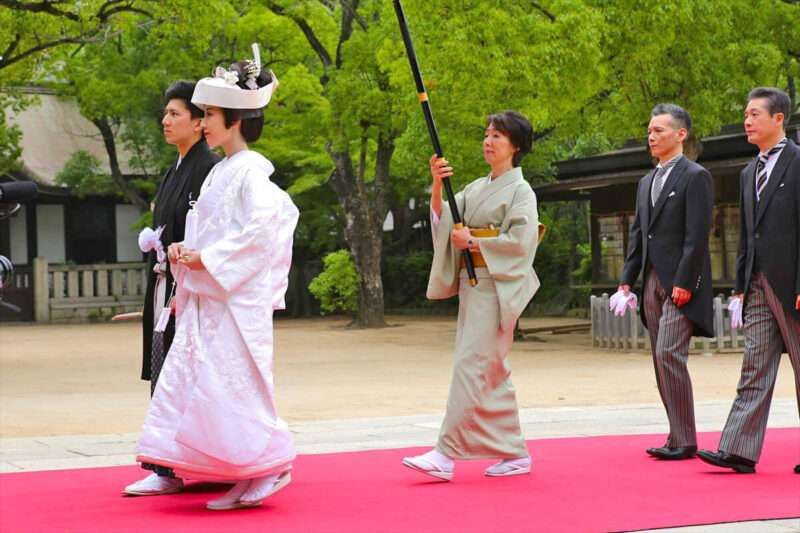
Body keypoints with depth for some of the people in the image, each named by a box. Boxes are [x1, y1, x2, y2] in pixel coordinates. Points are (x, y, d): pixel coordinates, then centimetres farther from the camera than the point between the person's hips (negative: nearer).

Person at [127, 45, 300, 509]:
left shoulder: (250, 170, -11)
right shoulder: (220, 171, 17)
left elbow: (259, 228, -22)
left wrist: (207, 259, -19)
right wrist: (183, 248, 3)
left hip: (236, 298, -9)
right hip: (205, 299, 9)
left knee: (226, 387, -9)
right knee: (188, 380, 7)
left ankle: (264, 470, 2)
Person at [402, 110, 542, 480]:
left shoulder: (521, 190, -4)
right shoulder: (477, 188, 17)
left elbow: (519, 242, -14)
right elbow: (443, 221, 8)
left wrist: (473, 242, -11)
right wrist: (437, 186, -6)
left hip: (497, 287, -8)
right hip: (472, 284, 8)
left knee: (471, 365, -12)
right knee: (492, 372, 9)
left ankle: (446, 455, -15)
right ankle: (515, 454, 15)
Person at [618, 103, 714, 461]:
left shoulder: (695, 176, -5)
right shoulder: (647, 182, 20)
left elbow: (698, 235, -13)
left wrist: (684, 283, -19)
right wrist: (627, 280, 11)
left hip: (681, 283, -8)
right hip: (652, 282, 8)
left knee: (669, 354, -15)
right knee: (662, 360, 7)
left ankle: (684, 441, -11)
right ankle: (678, 436, 12)